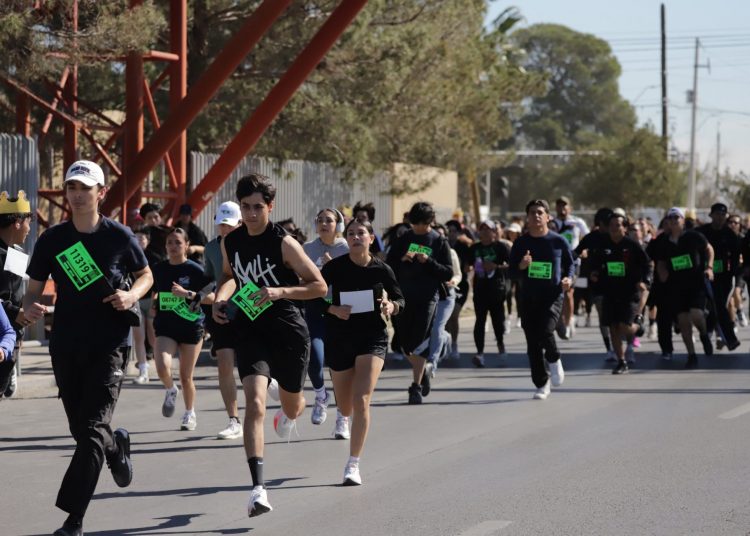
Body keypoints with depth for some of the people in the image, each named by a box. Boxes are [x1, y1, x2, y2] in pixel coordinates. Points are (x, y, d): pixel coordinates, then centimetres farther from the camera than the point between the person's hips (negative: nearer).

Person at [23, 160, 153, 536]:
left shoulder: (119, 236, -3)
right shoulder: (52, 240, 1)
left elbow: (145, 275, 12)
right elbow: (34, 289, 6)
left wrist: (132, 295, -10)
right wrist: (30, 307, -17)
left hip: (110, 344, -3)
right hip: (66, 346, 3)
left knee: (92, 430, -13)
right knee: (80, 430, 13)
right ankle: (117, 446, 50)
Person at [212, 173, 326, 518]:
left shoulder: (283, 243, -13)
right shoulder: (231, 242, 1)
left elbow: (320, 286, -11)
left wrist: (280, 291, -24)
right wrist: (221, 298, 1)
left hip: (289, 333, -2)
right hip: (250, 332, 2)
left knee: (292, 405, 18)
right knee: (254, 403, -19)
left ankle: (288, 415, 61)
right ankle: (258, 489, -25)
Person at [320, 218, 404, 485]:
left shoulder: (381, 269, -3)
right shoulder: (334, 267, -5)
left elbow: (399, 298, 10)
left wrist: (392, 306, -12)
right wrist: (334, 309, -17)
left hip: (372, 338, -1)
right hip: (339, 339, 2)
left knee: (361, 401, -18)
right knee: (346, 410, 11)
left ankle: (353, 465, -10)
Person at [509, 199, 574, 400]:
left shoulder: (558, 241, 1)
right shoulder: (520, 243, 5)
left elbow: (570, 263, 15)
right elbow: (512, 272, 8)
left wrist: (568, 278, -5)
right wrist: (521, 266, -14)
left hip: (552, 297, -3)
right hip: (527, 298, 3)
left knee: (545, 331, -25)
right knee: (533, 345, 3)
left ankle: (554, 360, 6)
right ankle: (541, 384, 15)